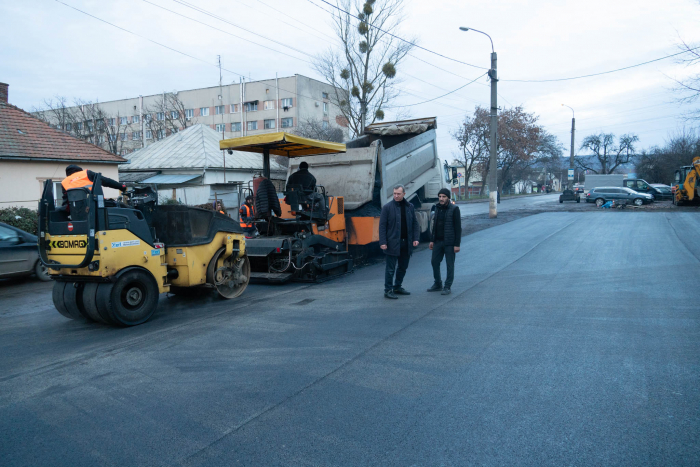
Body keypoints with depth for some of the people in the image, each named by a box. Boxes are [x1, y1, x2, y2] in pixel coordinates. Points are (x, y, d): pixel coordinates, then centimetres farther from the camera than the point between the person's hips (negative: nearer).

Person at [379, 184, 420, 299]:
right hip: (393, 243, -5)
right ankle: (388, 290, 9)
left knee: (403, 267, 14)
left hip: (406, 243, 5)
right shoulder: (387, 207, -5)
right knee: (390, 268, 0)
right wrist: (383, 242, -13)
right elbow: (382, 225, -7)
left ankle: (397, 287, 29)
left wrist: (415, 238, -1)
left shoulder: (410, 207, 8)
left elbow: (415, 223, 11)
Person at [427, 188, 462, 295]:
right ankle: (438, 284, 23)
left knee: (450, 264, 2)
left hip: (449, 242, -6)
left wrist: (457, 244, -15)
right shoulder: (437, 208, 9)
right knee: (434, 262, 9)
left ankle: (447, 287, 11)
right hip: (438, 241, 6)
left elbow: (458, 227, -11)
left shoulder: (454, 209, -10)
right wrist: (432, 240, 13)